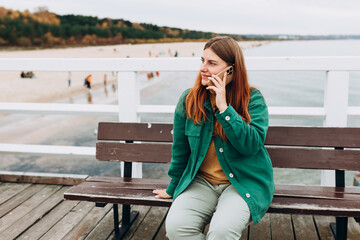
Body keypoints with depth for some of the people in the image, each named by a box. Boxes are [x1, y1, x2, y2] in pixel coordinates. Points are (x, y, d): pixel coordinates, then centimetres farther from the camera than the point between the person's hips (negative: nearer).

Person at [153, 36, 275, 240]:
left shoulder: (253, 99, -6)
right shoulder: (188, 100, 2)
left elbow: (252, 144, -20)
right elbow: (180, 150, 11)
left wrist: (223, 107, -22)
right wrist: (173, 189, 19)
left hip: (244, 182, -3)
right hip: (201, 182, 3)